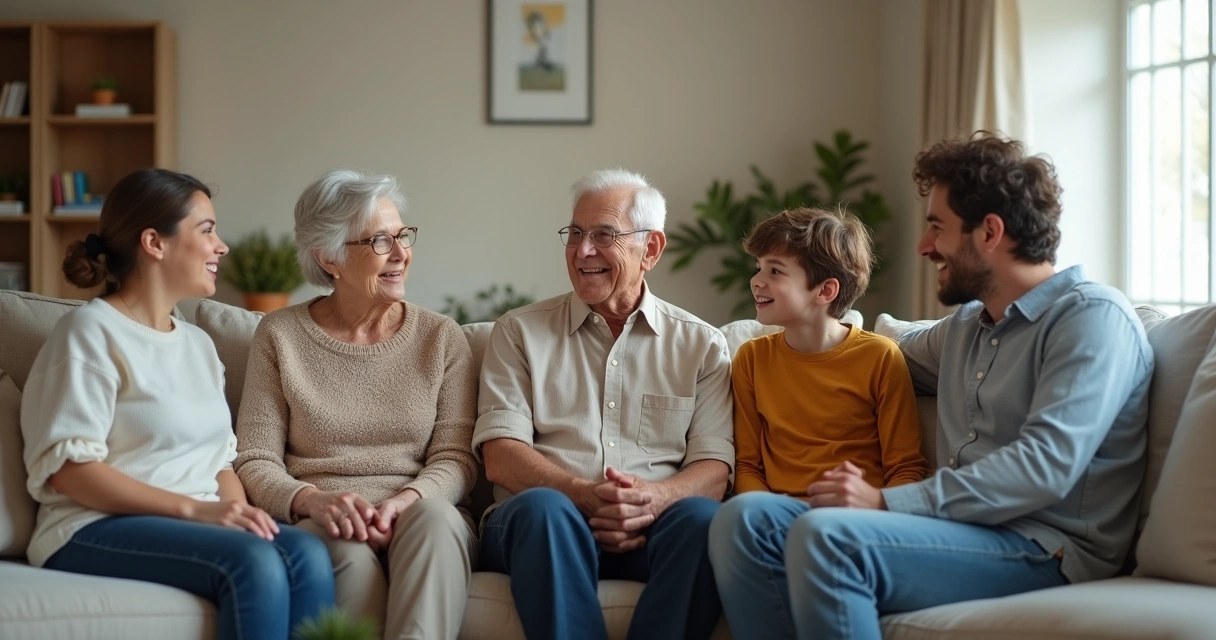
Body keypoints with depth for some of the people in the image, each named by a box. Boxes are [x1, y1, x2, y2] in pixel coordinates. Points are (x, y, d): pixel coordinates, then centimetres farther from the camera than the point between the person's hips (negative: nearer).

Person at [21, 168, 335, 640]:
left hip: (199, 525, 6)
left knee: (307, 554, -25)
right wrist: (192, 508, -19)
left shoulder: (198, 343, 21)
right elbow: (67, 468, -12)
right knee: (253, 562, -33)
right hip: (97, 531, -6)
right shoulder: (91, 332, -3)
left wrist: (242, 514, -6)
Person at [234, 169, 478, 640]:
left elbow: (456, 458, 4)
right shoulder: (281, 336, 8)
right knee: (350, 553, -36)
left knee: (435, 515, -34)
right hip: (318, 526, -1)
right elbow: (255, 461, 3)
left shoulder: (442, 337, 12)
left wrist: (407, 499, -18)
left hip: (419, 519, 1)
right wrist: (311, 500, -18)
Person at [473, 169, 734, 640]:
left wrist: (655, 498, -18)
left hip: (653, 528, 1)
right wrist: (584, 495, -16)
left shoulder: (702, 345, 16)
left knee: (700, 517, -33)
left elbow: (713, 468, 5)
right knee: (543, 506, -36)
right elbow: (501, 458, 3)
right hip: (539, 525, 0)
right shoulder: (519, 332, 15)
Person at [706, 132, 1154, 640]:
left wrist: (888, 501, -24)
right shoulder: (966, 325, 21)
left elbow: (1046, 465, -20)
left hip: (1042, 547, -8)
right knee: (745, 523, -10)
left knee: (825, 536, -31)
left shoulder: (1091, 316, -6)